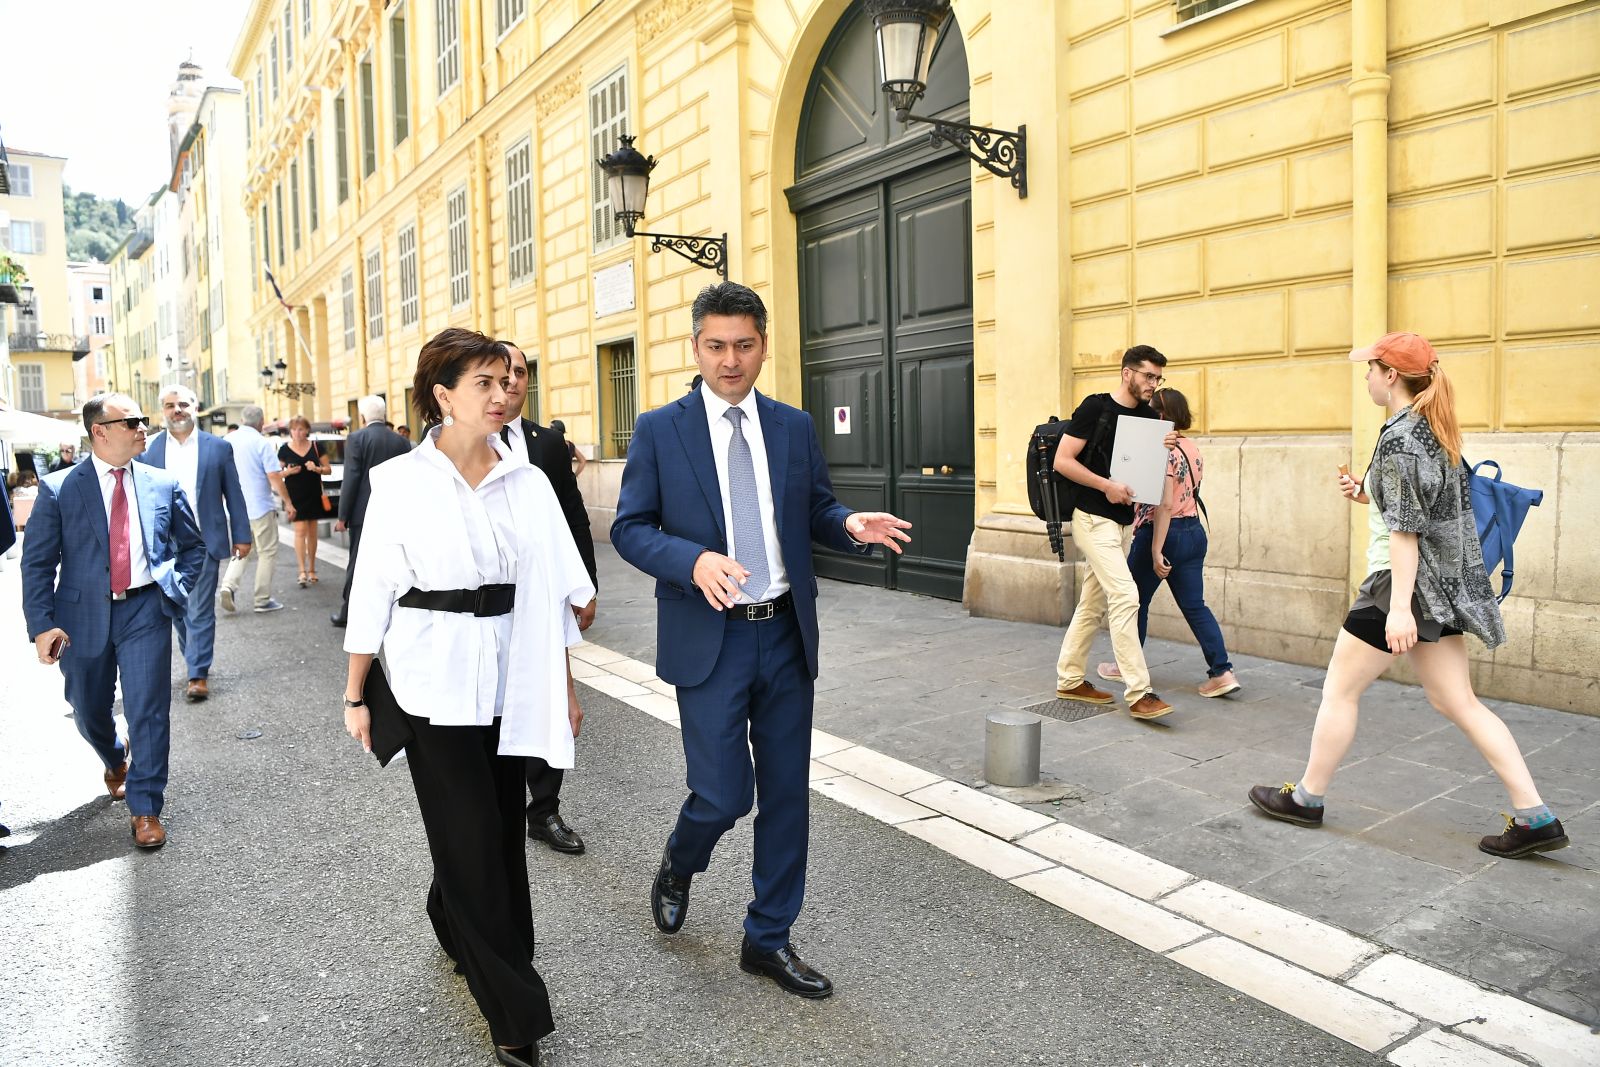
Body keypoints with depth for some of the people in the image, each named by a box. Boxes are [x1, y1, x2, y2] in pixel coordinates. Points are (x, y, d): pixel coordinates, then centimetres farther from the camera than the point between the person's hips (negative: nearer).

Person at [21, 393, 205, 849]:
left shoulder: (163, 485, 3)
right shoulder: (59, 489, -3)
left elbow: (193, 545, 15)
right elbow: (36, 563, -3)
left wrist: (176, 588, 1)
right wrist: (42, 624, -11)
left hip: (145, 611, 0)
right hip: (83, 614, 1)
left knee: (148, 711, -5)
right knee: (89, 711, 16)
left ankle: (145, 809, 6)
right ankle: (116, 762, 49)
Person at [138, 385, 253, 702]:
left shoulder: (218, 447, 1)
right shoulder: (148, 449, 3)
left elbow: (233, 495, 4)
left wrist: (241, 536, 2)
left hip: (204, 542, -2)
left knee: (200, 610, -1)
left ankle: (198, 674, 5)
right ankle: (196, 660, 28)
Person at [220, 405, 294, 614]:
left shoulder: (228, 440, 4)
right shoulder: (261, 443, -14)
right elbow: (274, 478, -16)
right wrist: (288, 503, -7)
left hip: (236, 507, 6)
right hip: (260, 506, -6)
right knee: (267, 552, 6)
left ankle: (229, 585, -3)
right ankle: (263, 600, 7)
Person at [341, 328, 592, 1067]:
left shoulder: (528, 482, 2)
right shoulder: (399, 482, -6)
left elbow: (553, 591, 5)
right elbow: (373, 592, -2)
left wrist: (565, 686, 7)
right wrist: (355, 694, 0)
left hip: (510, 683, 4)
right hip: (435, 685, -3)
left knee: (500, 832, 14)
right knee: (474, 842, 2)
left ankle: (457, 930, 45)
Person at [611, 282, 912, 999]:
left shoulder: (794, 427, 8)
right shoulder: (658, 431, -2)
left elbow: (816, 512, 11)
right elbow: (629, 528, -3)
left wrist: (852, 526, -12)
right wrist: (692, 559, -22)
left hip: (786, 635, 4)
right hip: (709, 639, -3)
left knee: (786, 795, 10)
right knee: (723, 794, -2)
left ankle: (768, 940, 29)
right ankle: (678, 868, 35)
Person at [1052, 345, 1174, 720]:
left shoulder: (1149, 417, 10)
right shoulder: (1095, 408, -9)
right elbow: (1062, 461, -12)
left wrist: (1163, 450, -4)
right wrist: (1107, 486, -19)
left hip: (1120, 520, 8)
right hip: (1094, 518, -8)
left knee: (1094, 602, 12)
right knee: (1125, 595, -14)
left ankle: (1069, 680, 23)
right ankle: (1138, 693, -12)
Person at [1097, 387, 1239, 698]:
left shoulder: (1163, 451, -17)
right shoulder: (1193, 449, 11)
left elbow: (1164, 504, -22)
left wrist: (1156, 551, -23)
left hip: (1164, 533, -8)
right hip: (1194, 531, 8)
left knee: (1135, 600, 9)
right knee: (1195, 606, 8)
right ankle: (1222, 672, 1)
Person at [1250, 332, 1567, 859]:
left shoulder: (1400, 436, -16)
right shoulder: (1435, 430, 11)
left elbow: (1406, 529, -21)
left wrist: (1399, 608, -23)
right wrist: (1369, 494, 14)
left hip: (1404, 581, -9)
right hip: (1443, 584, 9)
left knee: (1340, 689, 4)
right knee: (1457, 701, 12)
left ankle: (1307, 797, 16)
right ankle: (1535, 817, 11)